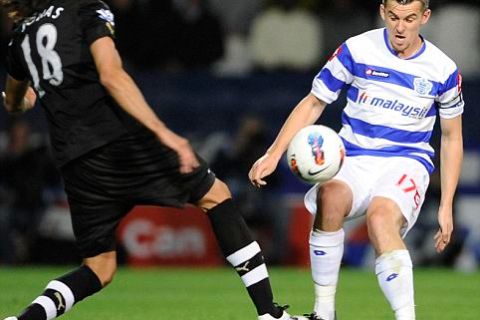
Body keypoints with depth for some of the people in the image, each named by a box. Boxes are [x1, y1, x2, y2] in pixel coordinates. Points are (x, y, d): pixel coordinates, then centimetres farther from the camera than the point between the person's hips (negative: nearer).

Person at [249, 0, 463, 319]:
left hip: (407, 161, -1)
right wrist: (274, 153, -6)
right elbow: (313, 103, 5)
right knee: (330, 197, -34)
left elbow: (452, 139, 11)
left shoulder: (443, 70, 0)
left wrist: (446, 206, 7)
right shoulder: (356, 50, -3)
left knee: (381, 218, -36)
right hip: (354, 158, 1)